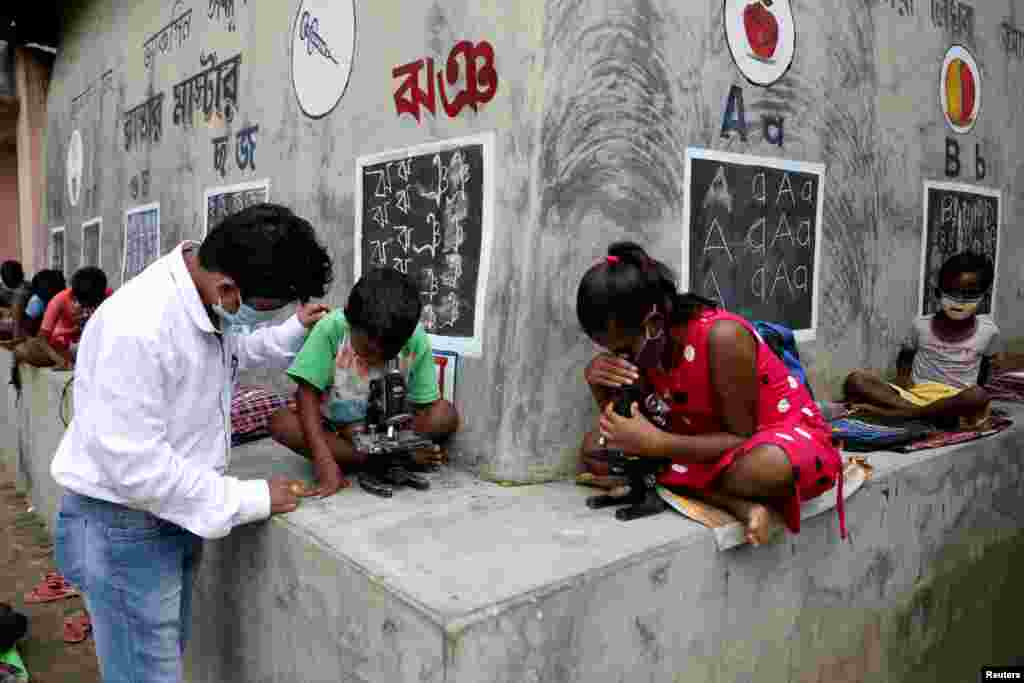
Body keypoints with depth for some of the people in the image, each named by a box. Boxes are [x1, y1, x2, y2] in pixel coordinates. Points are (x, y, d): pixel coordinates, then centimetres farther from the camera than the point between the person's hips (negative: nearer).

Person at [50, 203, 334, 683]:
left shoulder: (208, 301, -4)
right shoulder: (137, 326, -32)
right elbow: (135, 465, -31)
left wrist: (294, 331, 7)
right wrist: (249, 499, -24)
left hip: (176, 514, 8)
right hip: (125, 525, -8)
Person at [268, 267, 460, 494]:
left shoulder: (416, 341, -21)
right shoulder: (331, 329, -25)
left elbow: (425, 405, -14)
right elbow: (308, 394, -22)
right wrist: (325, 462, -32)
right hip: (330, 427, 0)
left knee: (446, 415, -21)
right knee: (281, 422, -29)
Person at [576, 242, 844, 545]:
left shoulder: (722, 336, -29)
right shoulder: (646, 342, -9)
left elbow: (743, 438, -24)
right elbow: (626, 431, -6)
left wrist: (659, 444, -35)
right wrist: (599, 382, -24)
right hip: (715, 441, 6)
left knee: (766, 468, -45)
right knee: (593, 448, -13)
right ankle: (739, 504, -21)